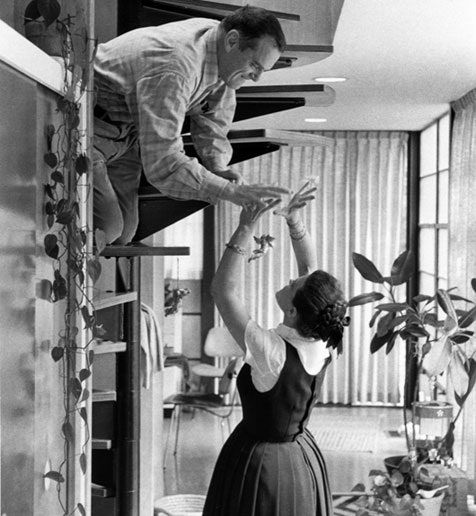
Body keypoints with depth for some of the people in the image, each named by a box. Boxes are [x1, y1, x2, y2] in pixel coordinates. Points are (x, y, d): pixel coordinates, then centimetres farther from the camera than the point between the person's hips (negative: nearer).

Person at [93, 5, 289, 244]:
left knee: (121, 235, 8)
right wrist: (230, 191, -45)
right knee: (106, 228, -22)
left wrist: (218, 167, -10)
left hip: (126, 133, 9)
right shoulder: (174, 71, -37)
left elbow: (214, 117, 7)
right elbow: (161, 162, -43)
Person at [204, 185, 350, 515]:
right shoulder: (321, 346, -12)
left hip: (259, 461, -7)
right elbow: (309, 268, 1)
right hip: (302, 460, 7)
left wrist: (245, 229, -29)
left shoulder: (271, 352, -30)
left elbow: (222, 289, -28)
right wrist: (295, 221, -6)